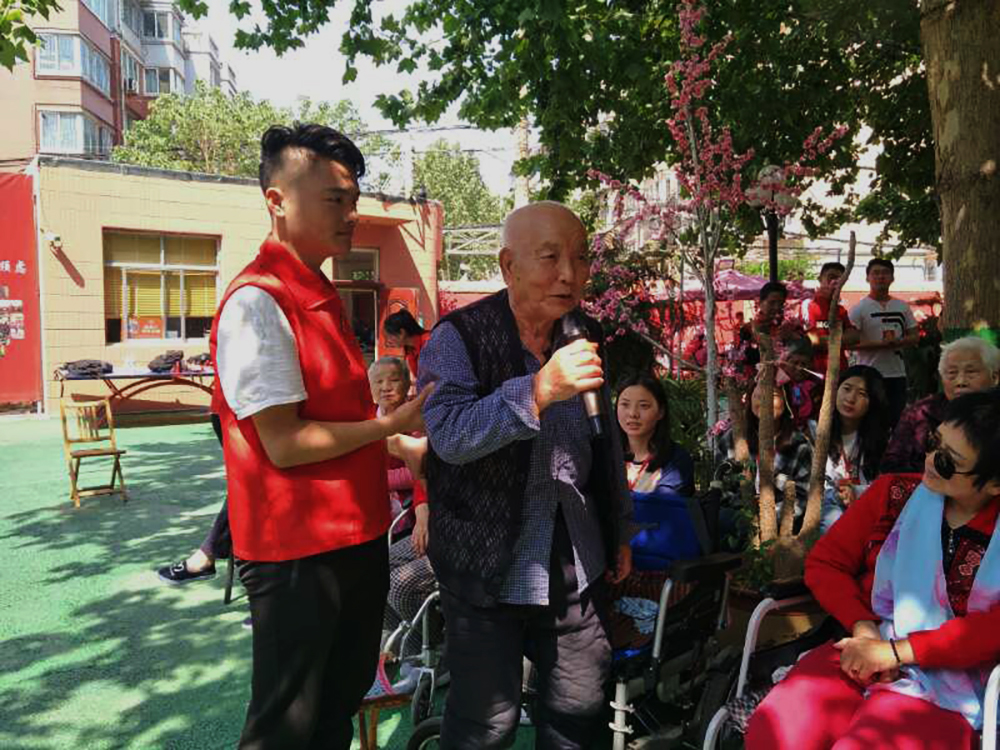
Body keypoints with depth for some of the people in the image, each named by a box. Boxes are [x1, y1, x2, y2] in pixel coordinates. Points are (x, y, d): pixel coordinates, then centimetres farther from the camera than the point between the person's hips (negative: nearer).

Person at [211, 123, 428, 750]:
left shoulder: (322, 296, 11)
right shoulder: (257, 302, -19)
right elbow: (285, 444, -22)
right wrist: (394, 423, -17)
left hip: (356, 537, 9)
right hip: (297, 554, -8)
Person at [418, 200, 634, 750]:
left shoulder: (587, 336, 4)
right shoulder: (458, 339, -12)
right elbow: (450, 435, -28)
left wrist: (620, 530, 19)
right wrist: (539, 389, -40)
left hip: (576, 565, 5)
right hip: (487, 566, -5)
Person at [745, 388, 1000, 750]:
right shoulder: (894, 493, 6)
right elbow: (823, 562, 7)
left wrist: (893, 651, -17)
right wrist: (863, 628, -9)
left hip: (945, 690, -2)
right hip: (859, 656, 2)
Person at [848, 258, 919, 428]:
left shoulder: (902, 307, 12)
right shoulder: (859, 309, -4)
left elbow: (914, 337, 13)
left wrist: (898, 342, -10)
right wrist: (880, 344, -19)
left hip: (897, 375, 5)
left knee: (896, 419, 9)